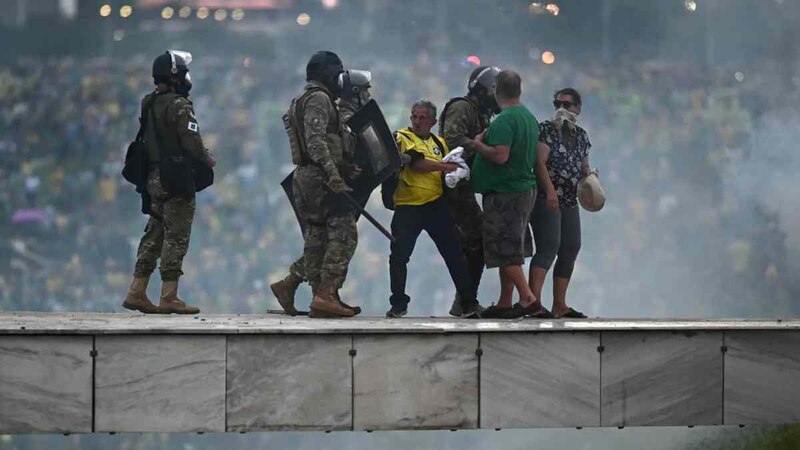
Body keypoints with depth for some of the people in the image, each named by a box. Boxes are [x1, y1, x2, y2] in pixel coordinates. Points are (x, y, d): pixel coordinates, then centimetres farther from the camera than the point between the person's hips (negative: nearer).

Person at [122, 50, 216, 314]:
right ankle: (168, 297, -5)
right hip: (176, 180, -8)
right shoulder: (179, 106, -14)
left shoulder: (148, 104, 12)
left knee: (154, 234, 13)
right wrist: (209, 161, 0)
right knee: (176, 238, -4)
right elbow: (192, 143, -18)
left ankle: (137, 292, 13)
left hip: (153, 178, 8)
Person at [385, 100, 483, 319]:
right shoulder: (402, 137, 2)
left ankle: (469, 303, 3)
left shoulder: (439, 143, 17)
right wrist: (443, 166, -19)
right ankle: (398, 304, 9)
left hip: (436, 204, 3)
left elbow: (449, 170, 23)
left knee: (454, 254, 0)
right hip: (407, 206, -3)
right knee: (399, 256, -3)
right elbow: (415, 163, -14)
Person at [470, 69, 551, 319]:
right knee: (510, 250, 14)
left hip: (504, 193, -9)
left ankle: (529, 299, -14)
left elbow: (500, 155, -27)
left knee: (505, 251, -8)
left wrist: (478, 144, -10)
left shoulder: (505, 120, -17)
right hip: (525, 188, 9)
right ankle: (504, 303, 17)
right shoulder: (530, 117, 13)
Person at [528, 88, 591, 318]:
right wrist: (550, 190, -26)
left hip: (570, 202, 8)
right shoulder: (546, 129, -4)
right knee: (548, 248, -19)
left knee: (570, 251, 8)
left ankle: (559, 305, 14)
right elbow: (540, 162, -14)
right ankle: (533, 299, -27)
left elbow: (584, 167, 23)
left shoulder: (581, 135, 16)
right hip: (546, 200, -8)